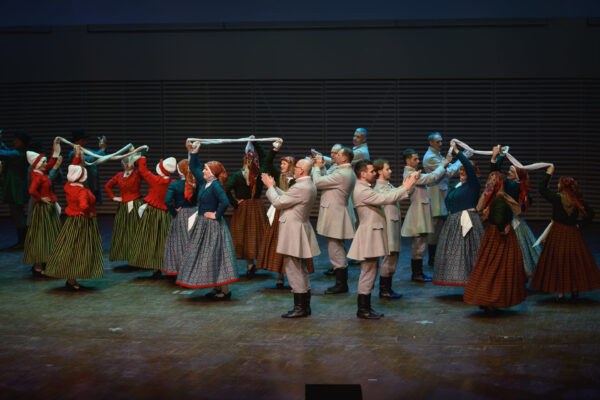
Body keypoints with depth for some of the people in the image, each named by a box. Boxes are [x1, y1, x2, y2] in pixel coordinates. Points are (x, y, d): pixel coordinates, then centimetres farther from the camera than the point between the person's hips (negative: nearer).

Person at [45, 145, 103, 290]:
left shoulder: (68, 186, 0)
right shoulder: (83, 191, -23)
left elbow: (73, 170, 15)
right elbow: (83, 206, -39)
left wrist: (78, 156, 18)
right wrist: (89, 214, -19)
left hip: (72, 222, 8)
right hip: (83, 223, -8)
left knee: (71, 250, 12)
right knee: (77, 250, -1)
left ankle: (71, 279, 19)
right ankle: (72, 280, 4)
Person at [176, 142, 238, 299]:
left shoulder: (215, 185, -17)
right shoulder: (205, 182, 8)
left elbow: (225, 202, -30)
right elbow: (194, 168, 20)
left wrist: (216, 215, -21)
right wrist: (193, 153, 12)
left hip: (212, 226, -9)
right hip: (202, 224, 9)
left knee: (216, 256, -8)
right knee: (206, 255, 13)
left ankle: (225, 291, -4)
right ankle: (217, 287, 20)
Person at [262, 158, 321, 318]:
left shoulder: (300, 188, -23)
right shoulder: (310, 186, 10)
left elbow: (278, 202, -17)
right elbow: (287, 197, 17)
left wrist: (270, 187, -3)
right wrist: (274, 187, 16)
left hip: (294, 232, -10)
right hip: (301, 231, 11)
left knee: (294, 270, -5)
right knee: (301, 270, 16)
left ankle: (300, 307, -1)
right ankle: (305, 306, 22)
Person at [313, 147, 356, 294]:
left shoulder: (342, 174, -21)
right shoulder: (347, 173, 12)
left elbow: (318, 182, -19)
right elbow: (327, 179, 17)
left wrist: (317, 167, -3)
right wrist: (322, 167, 11)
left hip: (334, 214, -11)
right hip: (336, 213, 11)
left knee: (335, 250, -6)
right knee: (338, 250, 16)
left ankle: (341, 284, -1)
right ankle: (342, 282, 23)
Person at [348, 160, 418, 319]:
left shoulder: (366, 188, 17)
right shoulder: (361, 191, -18)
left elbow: (385, 196, 13)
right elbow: (385, 199, -23)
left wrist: (403, 187, 5)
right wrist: (405, 188, -17)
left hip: (373, 234, 11)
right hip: (368, 236, -11)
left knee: (370, 272, 13)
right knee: (368, 272, -6)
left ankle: (366, 307, 19)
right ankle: (363, 309, -1)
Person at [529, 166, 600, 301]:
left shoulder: (557, 198, -14)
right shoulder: (578, 201, -4)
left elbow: (542, 189, -1)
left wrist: (548, 174, 7)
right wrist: (579, 223, 9)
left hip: (558, 234, -3)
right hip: (573, 234, 3)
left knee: (557, 262, 3)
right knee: (575, 261, 14)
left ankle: (560, 292, 2)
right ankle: (575, 289, 19)